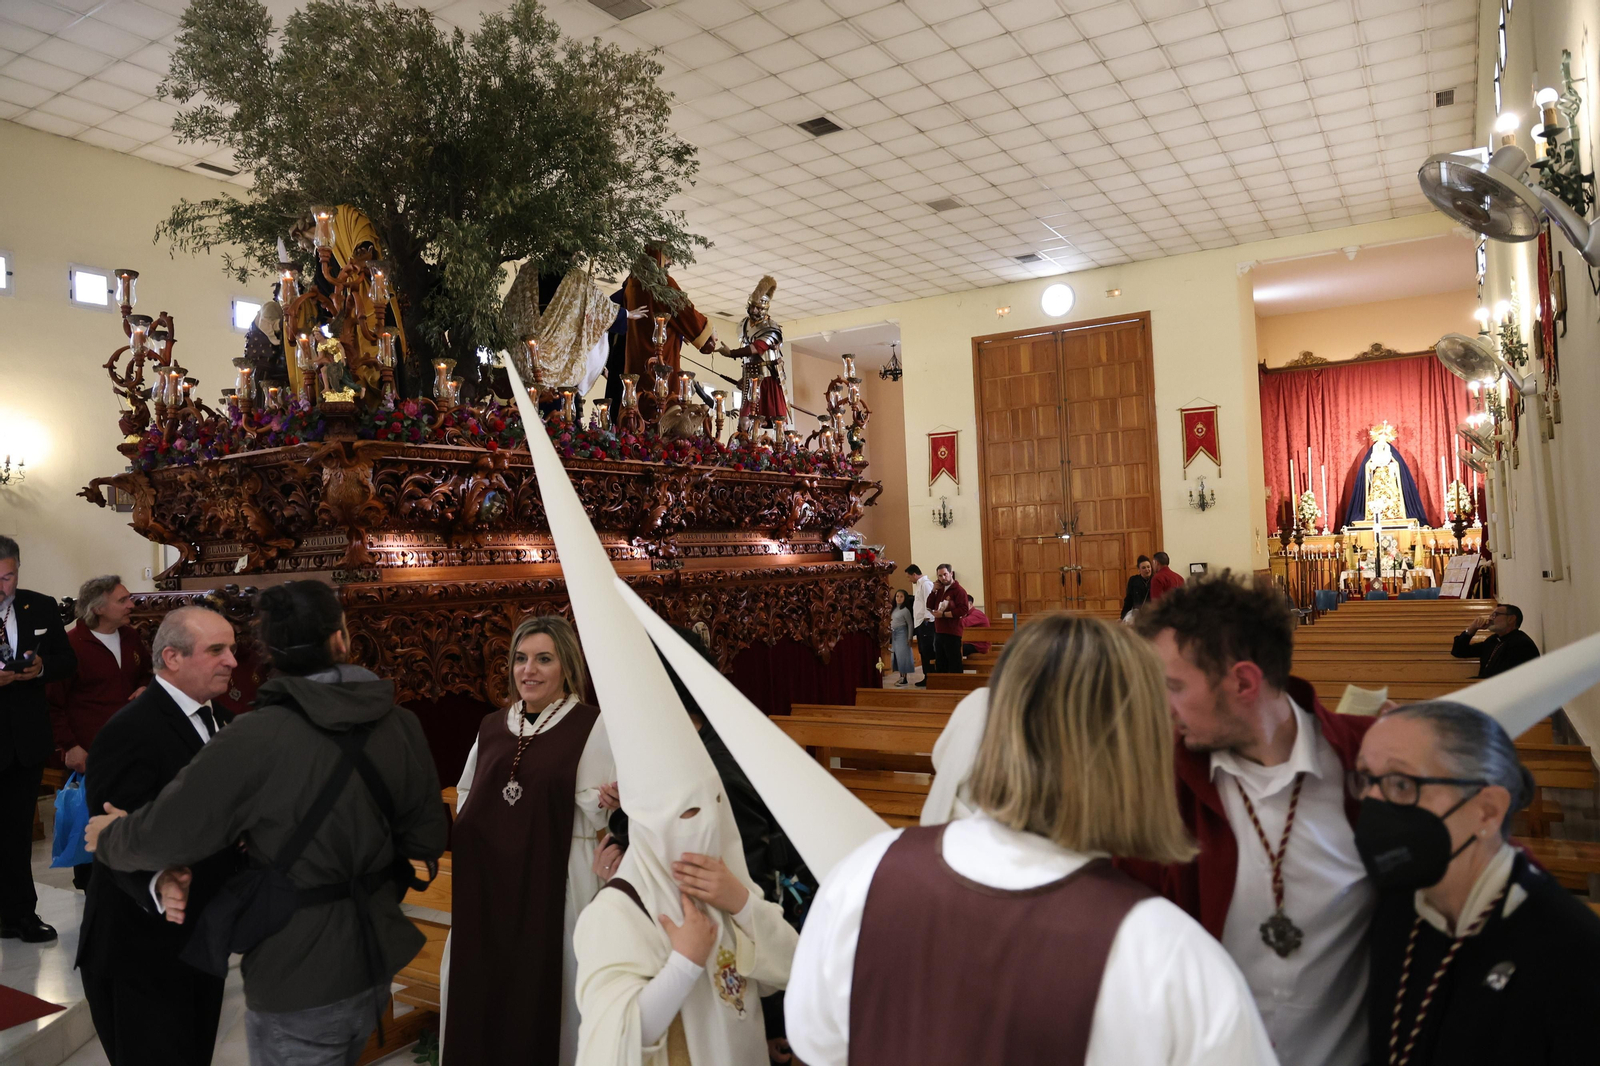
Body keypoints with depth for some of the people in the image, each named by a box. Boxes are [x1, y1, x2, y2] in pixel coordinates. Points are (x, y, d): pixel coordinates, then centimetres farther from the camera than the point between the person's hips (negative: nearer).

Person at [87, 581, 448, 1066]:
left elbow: (167, 834, -17)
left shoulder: (255, 738, -22)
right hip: (376, 965, 4)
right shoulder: (402, 724, -10)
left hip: (297, 988, -4)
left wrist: (110, 837, 6)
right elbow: (428, 840, -4)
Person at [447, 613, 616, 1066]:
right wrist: (472, 834, 5)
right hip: (487, 877, 5)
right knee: (479, 983, 12)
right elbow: (465, 792, 21)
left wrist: (603, 800, -31)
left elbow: (594, 811, -10)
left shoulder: (592, 726, -7)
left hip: (554, 879, -4)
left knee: (545, 985, 3)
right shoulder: (491, 726, 8)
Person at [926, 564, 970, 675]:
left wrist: (943, 614, -19)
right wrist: (934, 591, 2)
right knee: (941, 664, 15)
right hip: (939, 632, 8)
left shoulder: (959, 590, -9)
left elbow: (963, 609, -20)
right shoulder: (940, 589, 16)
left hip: (952, 633, -8)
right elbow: (930, 606, 14)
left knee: (954, 666, -3)